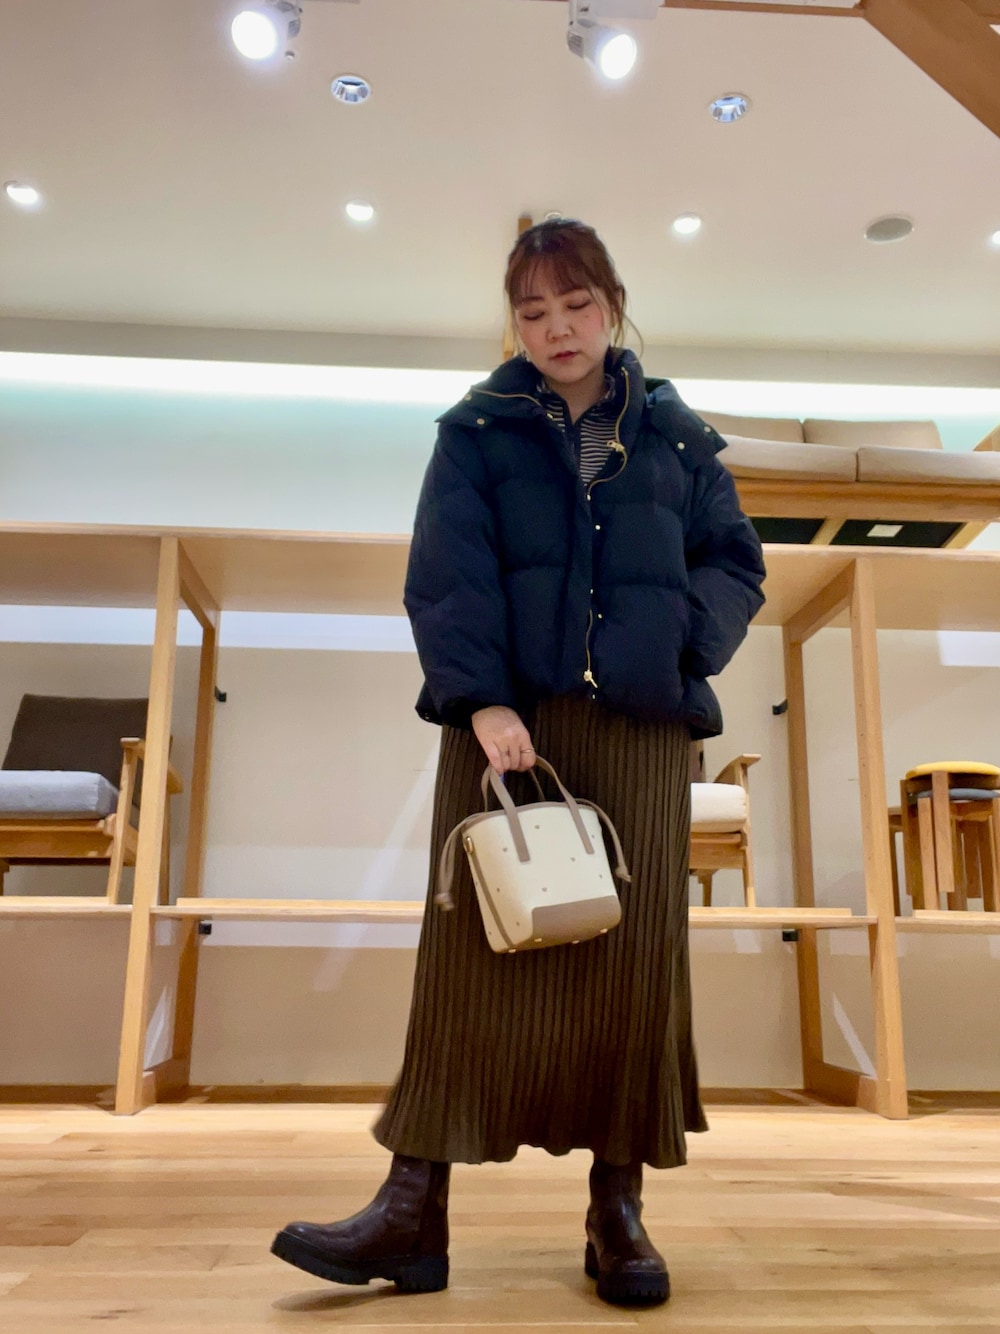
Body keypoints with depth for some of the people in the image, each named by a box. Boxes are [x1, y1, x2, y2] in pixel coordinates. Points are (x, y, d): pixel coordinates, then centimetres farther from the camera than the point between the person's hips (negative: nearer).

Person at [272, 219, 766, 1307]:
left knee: (633, 953, 1)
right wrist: (482, 700, -18)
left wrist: (689, 643, -5)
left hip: (641, 727, 2)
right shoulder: (478, 430, 9)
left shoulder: (676, 437, 15)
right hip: (504, 717, -1)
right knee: (474, 946, -2)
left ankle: (617, 1208, 14)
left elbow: (736, 563, 16)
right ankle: (415, 1208, 4)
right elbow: (449, 575, -4)